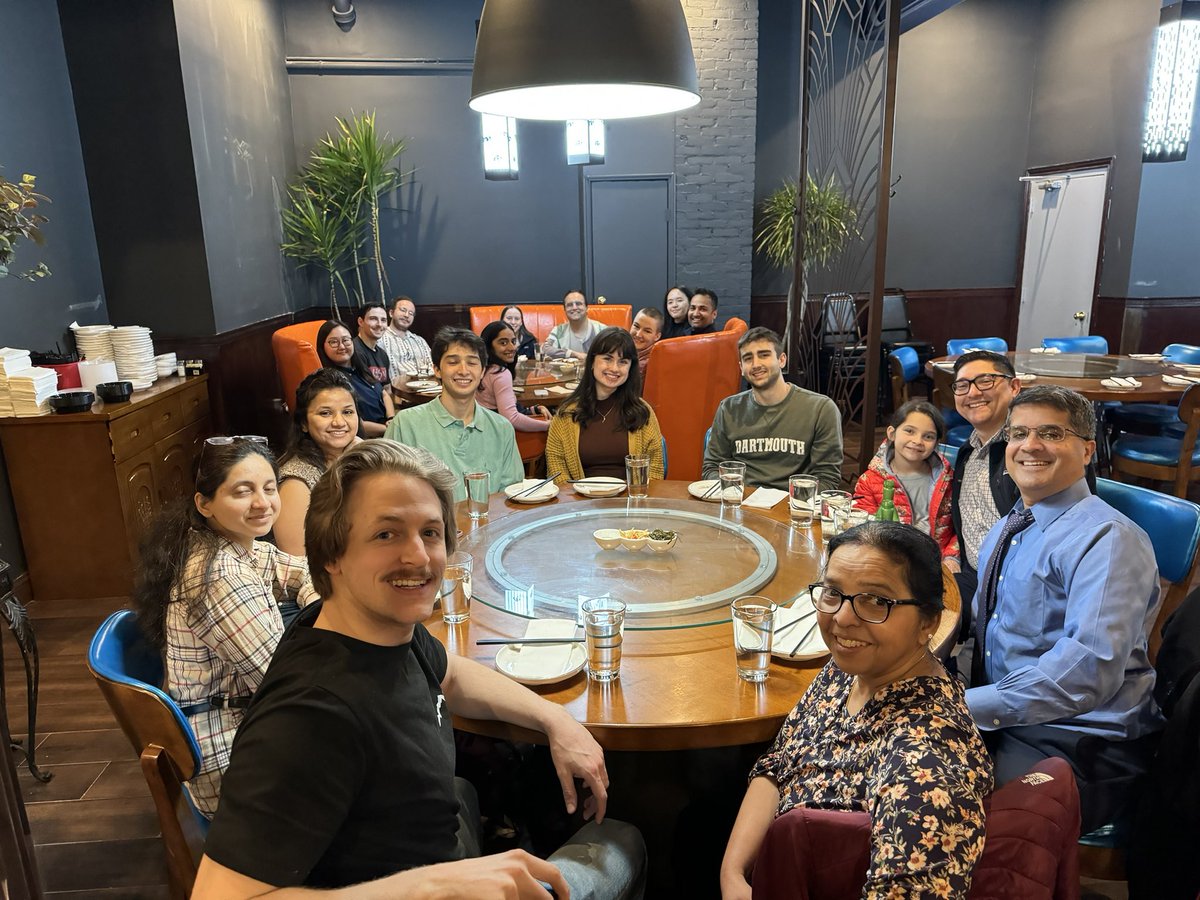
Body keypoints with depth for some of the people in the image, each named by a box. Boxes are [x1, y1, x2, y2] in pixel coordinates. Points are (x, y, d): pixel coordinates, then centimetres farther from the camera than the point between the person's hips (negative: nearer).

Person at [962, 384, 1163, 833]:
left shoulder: (1108, 540, -15)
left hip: (1079, 743, -8)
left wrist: (970, 706, -28)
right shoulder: (1005, 531, 12)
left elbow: (1090, 669, -27)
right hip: (996, 718, 8)